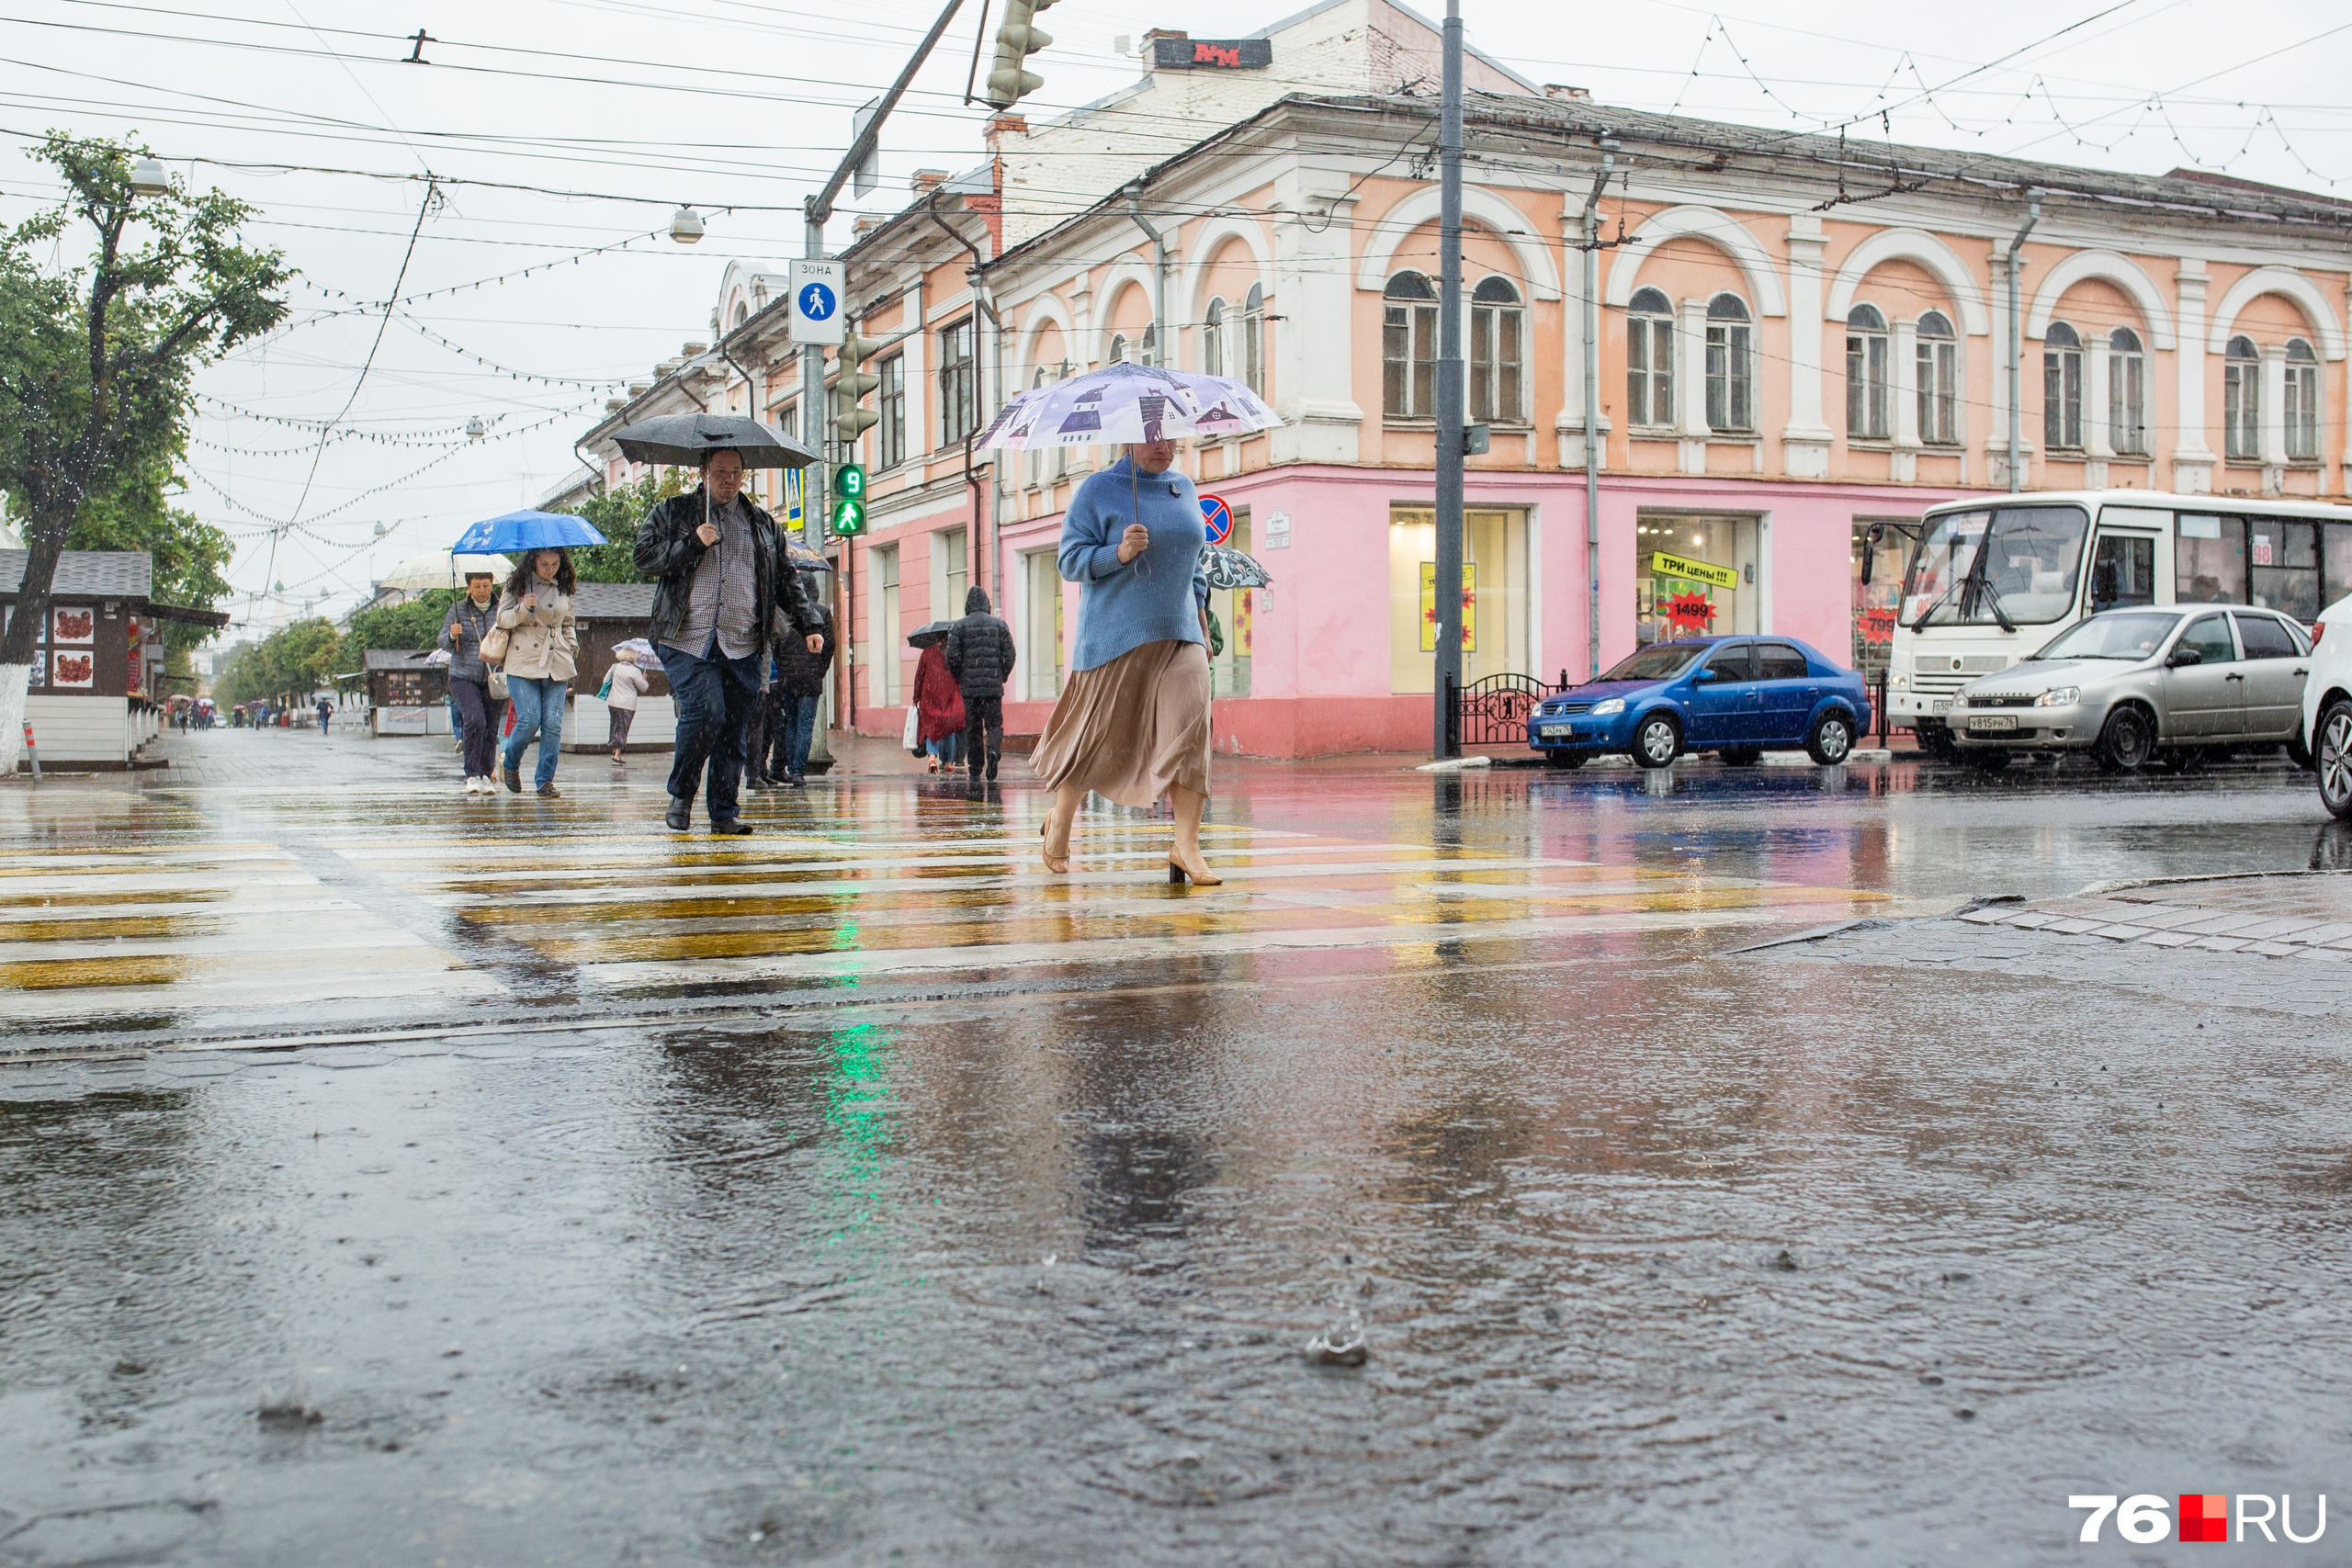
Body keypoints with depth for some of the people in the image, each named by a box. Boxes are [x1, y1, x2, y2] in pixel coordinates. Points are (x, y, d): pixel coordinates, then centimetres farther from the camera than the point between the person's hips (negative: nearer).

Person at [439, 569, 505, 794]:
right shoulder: (458, 610, 4)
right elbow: (442, 641, 4)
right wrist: (451, 635, -19)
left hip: (494, 680, 2)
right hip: (464, 677, -2)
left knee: (491, 729, 1)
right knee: (474, 721, -19)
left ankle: (486, 775, 15)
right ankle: (472, 775, -10)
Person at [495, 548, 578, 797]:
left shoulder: (564, 590, 14)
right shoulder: (517, 585, 4)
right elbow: (502, 619, 0)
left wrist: (573, 652, 13)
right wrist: (523, 608, -18)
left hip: (556, 664, 3)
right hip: (523, 663, -3)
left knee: (553, 723, -5)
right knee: (529, 720, -12)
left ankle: (545, 780, 0)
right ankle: (510, 765, 15)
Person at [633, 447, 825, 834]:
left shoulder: (762, 522, 19)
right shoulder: (671, 513, 12)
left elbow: (786, 579, 20)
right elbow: (643, 556, 1)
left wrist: (808, 625, 10)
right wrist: (692, 544, -9)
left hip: (742, 646, 3)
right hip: (688, 642, -3)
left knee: (735, 730, 0)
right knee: (705, 712, -18)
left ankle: (725, 812, 9)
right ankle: (681, 795, 3)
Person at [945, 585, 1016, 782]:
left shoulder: (958, 627, 0)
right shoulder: (999, 625, 3)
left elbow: (952, 657, -5)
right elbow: (1009, 655, 1)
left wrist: (959, 678, 10)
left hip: (969, 686, 0)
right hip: (993, 686, 0)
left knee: (972, 727, 8)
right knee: (994, 723, 8)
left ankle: (975, 769, 8)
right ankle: (993, 750, -21)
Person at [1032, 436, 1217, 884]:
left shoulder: (1184, 488, 15)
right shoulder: (1098, 489, -1)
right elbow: (1070, 561, -6)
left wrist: (1199, 612, 18)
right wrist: (1119, 553, -21)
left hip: (1179, 634, 4)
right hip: (1116, 636, -4)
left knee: (1190, 723, -14)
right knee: (1099, 735, 4)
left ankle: (1186, 847, -14)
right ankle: (1060, 821, 30)